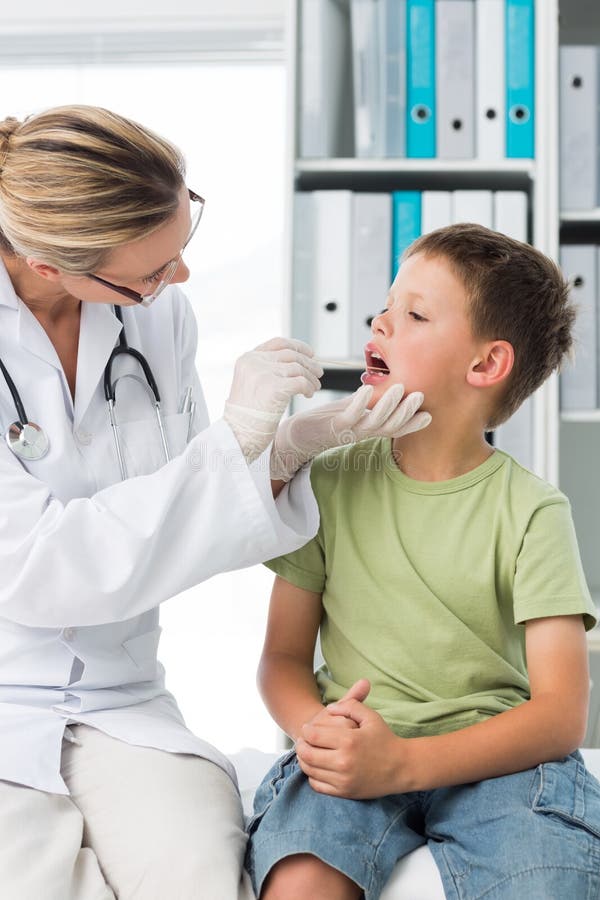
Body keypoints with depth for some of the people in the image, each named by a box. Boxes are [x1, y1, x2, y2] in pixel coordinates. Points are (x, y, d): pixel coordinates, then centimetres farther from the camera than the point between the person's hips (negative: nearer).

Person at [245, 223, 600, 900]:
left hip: (493, 759, 0)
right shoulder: (330, 482, 6)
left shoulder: (529, 509, -3)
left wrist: (403, 762, -23)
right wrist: (318, 732, -16)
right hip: (356, 752, 1)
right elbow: (283, 656, 8)